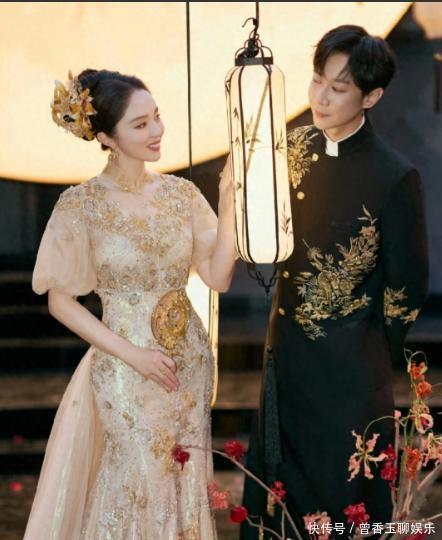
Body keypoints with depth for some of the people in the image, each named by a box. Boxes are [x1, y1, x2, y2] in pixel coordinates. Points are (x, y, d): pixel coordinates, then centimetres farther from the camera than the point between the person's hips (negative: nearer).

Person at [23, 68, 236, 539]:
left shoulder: (181, 192, -1)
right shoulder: (80, 204, -13)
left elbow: (218, 276, -4)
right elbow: (60, 300, -10)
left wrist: (226, 201, -12)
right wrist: (133, 355, -15)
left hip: (190, 361, 4)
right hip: (126, 371, -4)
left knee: (186, 486, 14)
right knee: (137, 491, 7)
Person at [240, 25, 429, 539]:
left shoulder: (394, 176, -17)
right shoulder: (296, 148, 0)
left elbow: (407, 283, -9)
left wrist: (375, 360, -3)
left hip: (348, 366, -6)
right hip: (287, 348, 6)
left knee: (347, 494, 9)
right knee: (277, 477, 18)